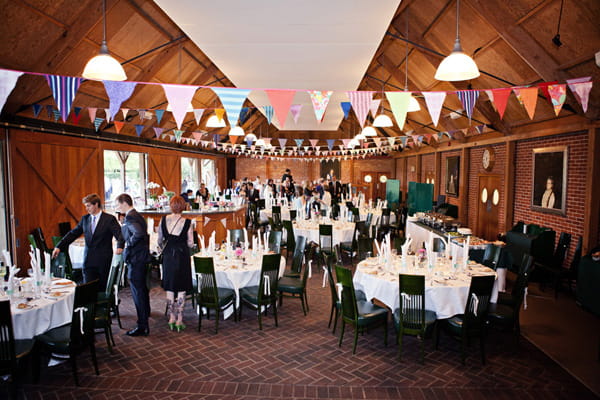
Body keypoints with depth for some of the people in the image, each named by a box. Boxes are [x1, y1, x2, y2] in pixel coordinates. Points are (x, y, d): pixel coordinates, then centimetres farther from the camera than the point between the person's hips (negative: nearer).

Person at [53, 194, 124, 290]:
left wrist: (120, 247, -31)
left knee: (103, 289, 6)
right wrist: (59, 247, 4)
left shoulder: (109, 219, -5)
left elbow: (119, 234, -13)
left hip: (104, 261, -4)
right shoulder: (85, 219, 11)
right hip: (89, 261, 4)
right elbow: (73, 234, 13)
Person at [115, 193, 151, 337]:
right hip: (142, 256, 11)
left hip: (135, 259, -10)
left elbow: (138, 233, -35)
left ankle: (143, 326, 0)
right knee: (142, 287, 26)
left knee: (137, 291, -5)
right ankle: (146, 312, 46)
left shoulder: (130, 217, -18)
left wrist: (128, 243, -20)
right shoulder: (137, 215, 13)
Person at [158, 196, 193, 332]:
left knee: (169, 288, 14)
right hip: (182, 256, -2)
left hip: (168, 255, 3)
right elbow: (190, 243, -6)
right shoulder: (187, 222, -11)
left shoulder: (163, 220, -4)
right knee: (181, 289, 6)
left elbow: (160, 240, 5)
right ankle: (179, 320, 10)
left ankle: (171, 318, 22)